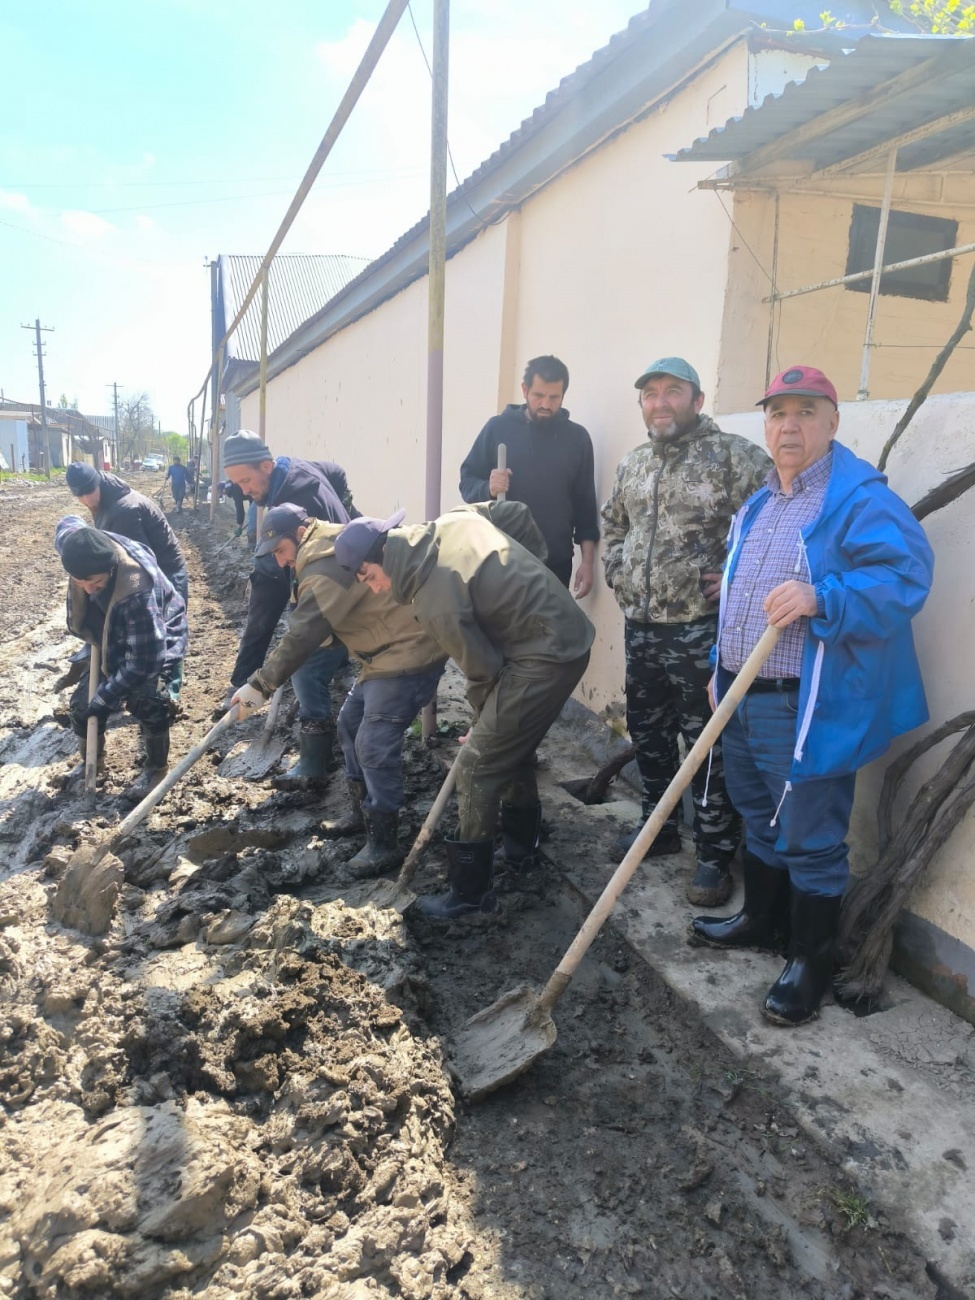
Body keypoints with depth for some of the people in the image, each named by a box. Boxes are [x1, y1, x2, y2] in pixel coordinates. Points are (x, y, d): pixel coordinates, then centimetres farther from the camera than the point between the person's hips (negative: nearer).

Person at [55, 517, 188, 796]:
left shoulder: (139, 593, -45)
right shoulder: (78, 548, -28)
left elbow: (145, 660, -39)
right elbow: (68, 523, 1)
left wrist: (104, 698, -30)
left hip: (157, 639, -6)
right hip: (112, 638, 7)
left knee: (146, 700, -25)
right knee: (82, 702, 7)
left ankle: (156, 768, 0)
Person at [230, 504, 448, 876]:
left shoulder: (327, 566, -20)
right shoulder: (334, 549, 15)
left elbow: (301, 635, -22)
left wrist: (260, 684, -18)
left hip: (408, 654, -11)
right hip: (386, 653, 11)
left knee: (374, 744, -10)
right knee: (351, 724, 17)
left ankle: (383, 842, 1)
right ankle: (364, 812, 31)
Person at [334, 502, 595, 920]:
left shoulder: (434, 603, -22)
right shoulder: (454, 521, 1)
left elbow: (483, 670, -14)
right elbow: (517, 511, 13)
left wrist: (482, 723, 4)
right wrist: (529, 570, 19)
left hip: (543, 659, -10)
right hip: (571, 633, 10)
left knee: (477, 766, -4)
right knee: (511, 747, 25)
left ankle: (470, 892, 6)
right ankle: (521, 847, 42)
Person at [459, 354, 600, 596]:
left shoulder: (577, 438, 4)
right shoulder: (498, 427, 2)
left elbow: (585, 506, 5)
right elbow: (467, 482, 4)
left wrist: (587, 561, 0)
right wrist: (488, 489, -18)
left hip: (555, 564, 1)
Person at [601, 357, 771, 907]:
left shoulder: (733, 454, -9)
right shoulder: (633, 464, 13)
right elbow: (613, 523, 29)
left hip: (700, 629, -7)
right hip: (640, 625, 7)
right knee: (647, 733, 17)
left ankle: (716, 854, 13)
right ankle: (659, 826, 35)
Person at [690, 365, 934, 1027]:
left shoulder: (861, 496, -13)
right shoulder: (759, 505, 14)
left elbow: (905, 576, -24)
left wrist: (820, 599, -37)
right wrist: (722, 667, 20)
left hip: (811, 707, -8)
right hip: (745, 698, 9)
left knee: (810, 837, 2)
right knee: (760, 819, 22)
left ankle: (812, 959, 20)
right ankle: (760, 920, 41)